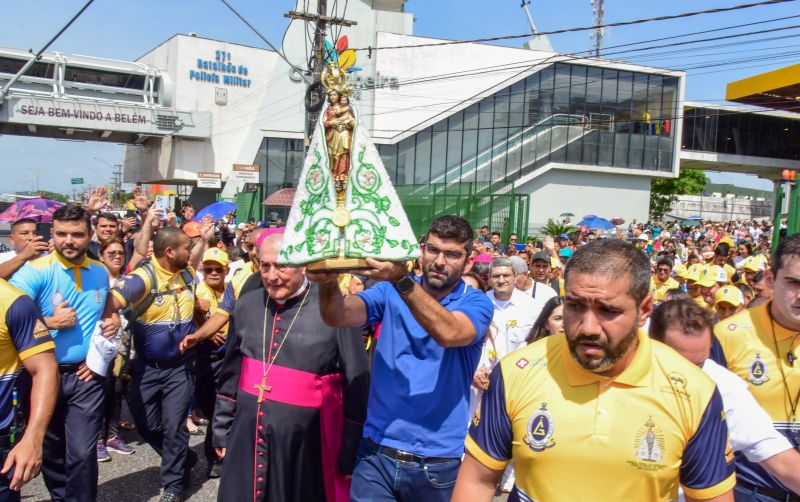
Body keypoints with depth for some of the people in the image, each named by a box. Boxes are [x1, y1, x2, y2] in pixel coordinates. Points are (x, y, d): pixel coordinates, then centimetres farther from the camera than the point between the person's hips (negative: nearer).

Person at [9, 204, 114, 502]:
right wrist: (50, 323, -24)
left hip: (86, 375, 2)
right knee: (50, 453, 15)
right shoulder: (34, 271, -12)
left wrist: (112, 323, 3)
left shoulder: (101, 272, 4)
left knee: (82, 453, -3)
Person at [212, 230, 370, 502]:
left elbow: (356, 386, -10)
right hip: (246, 442, 5)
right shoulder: (247, 305, 4)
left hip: (307, 447, -4)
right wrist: (222, 431, 19)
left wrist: (350, 455, -6)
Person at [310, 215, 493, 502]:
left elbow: (449, 333, -27)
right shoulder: (390, 292, 2)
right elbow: (339, 317, -14)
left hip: (439, 462, -1)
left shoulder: (476, 303, -6)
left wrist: (401, 279, -39)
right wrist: (328, 283, -35)